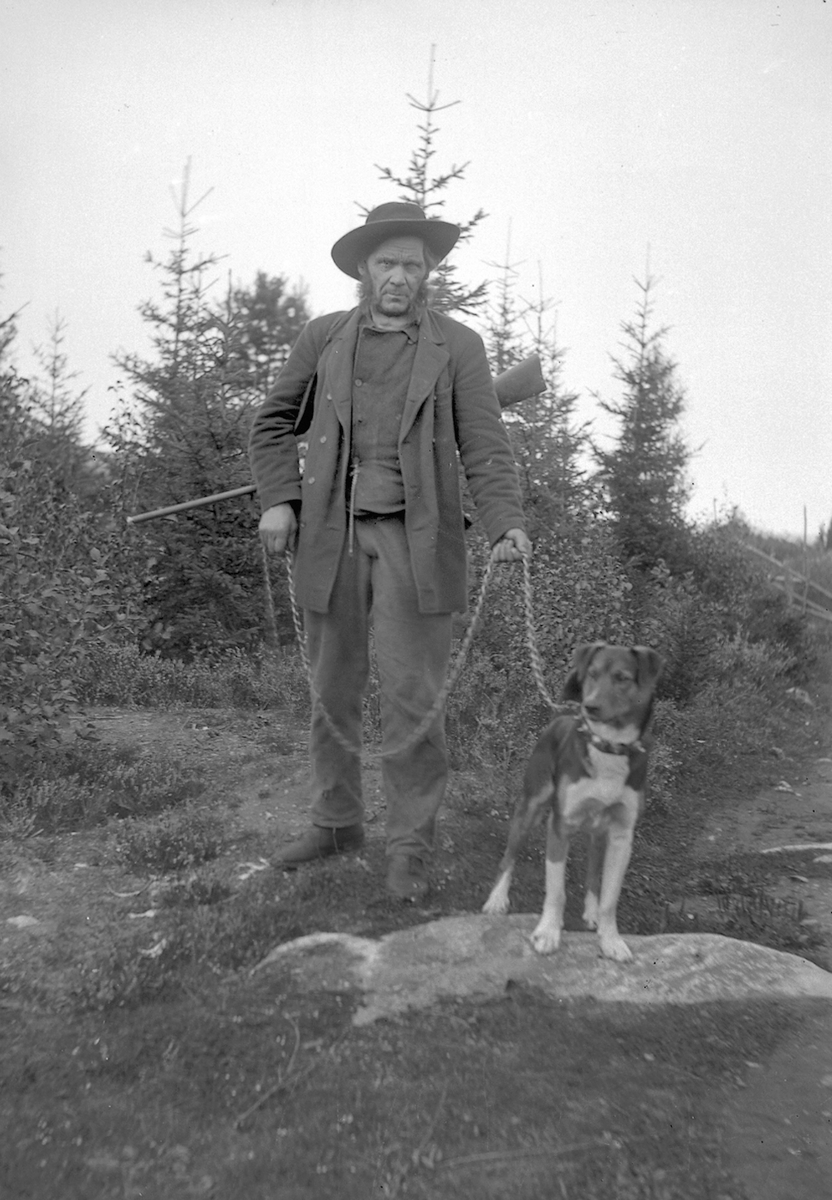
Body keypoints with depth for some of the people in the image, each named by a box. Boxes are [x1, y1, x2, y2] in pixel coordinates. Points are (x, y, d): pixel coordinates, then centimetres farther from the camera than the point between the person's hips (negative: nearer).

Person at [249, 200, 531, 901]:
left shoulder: (458, 347, 4)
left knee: (412, 697, -3)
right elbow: (276, 423, 17)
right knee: (332, 691, 11)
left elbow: (485, 447, -2)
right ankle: (336, 823, 28)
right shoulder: (323, 339, 10)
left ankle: (411, 847, 11)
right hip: (332, 535, 3)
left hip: (415, 540, -2)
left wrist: (507, 525, -18)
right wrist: (277, 499, 2)